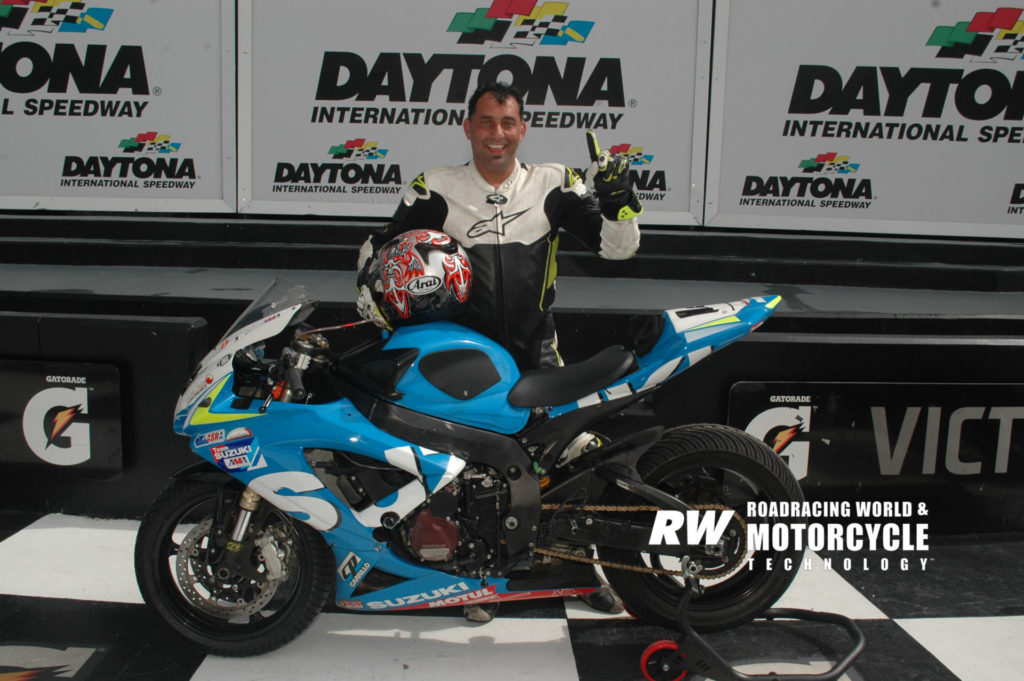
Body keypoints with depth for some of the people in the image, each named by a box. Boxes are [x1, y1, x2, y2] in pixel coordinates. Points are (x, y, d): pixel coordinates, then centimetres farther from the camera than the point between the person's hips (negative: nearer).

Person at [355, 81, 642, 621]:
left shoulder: (552, 184, 4)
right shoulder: (437, 190, 2)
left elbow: (618, 246, 3)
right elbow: (381, 245, 8)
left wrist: (617, 197, -15)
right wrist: (371, 290, -12)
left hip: (536, 351, 1)